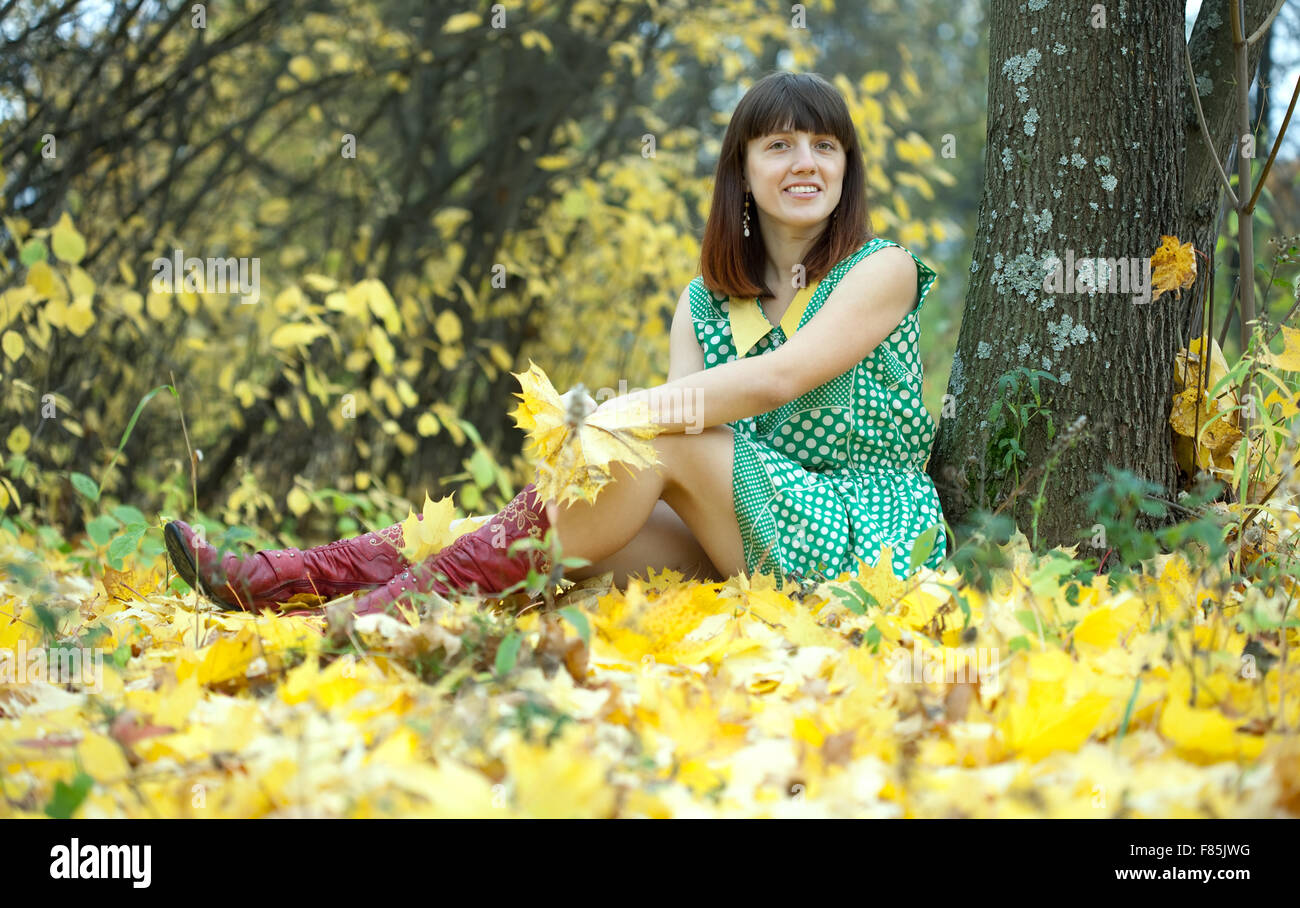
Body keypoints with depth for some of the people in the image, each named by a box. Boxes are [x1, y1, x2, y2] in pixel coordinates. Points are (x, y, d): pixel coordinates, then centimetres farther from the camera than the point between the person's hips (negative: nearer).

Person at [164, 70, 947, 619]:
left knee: (656, 438, -26)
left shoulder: (882, 270, -3)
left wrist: (620, 415, -23)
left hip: (867, 543, -5)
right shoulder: (705, 303, 13)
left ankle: (385, 612, -31)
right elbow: (683, 406, -2)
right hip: (748, 548, 5)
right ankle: (273, 579, -26)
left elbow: (780, 378, -18)